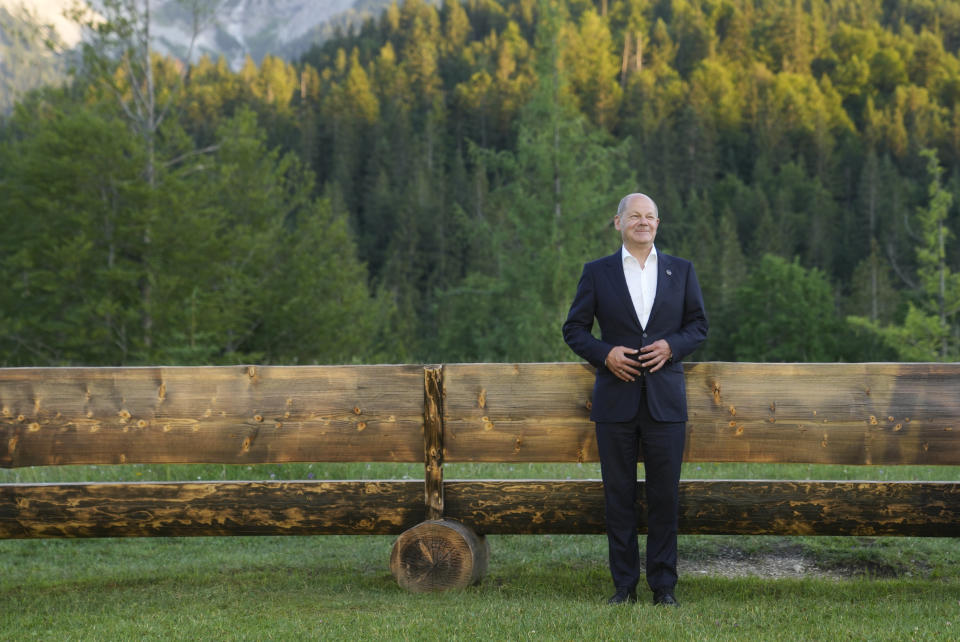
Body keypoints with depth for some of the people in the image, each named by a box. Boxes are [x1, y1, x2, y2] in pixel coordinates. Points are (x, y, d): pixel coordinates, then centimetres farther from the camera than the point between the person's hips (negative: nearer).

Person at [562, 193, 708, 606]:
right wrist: (605, 353, -11)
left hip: (665, 399, 1)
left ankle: (664, 586, 10)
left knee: (665, 495, 2)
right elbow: (574, 329, 6)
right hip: (616, 398, 0)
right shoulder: (597, 273, 5)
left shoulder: (681, 271, 9)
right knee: (619, 495, 3)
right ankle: (624, 584, 12)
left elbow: (698, 325, 11)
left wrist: (671, 346, -8)